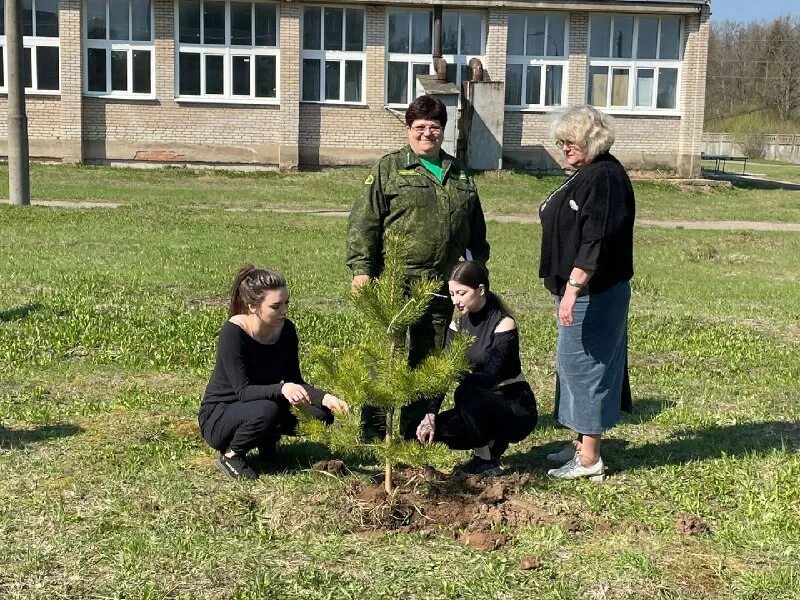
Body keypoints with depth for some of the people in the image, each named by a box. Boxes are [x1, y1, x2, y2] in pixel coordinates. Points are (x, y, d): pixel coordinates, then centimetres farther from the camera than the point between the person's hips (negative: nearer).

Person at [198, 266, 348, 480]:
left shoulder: (286, 330, -8)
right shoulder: (233, 332, -25)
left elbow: (295, 382, -3)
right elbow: (243, 391, -29)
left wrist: (324, 398, -21)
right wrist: (281, 389, -44)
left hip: (263, 406, 6)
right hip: (217, 418, -6)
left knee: (321, 414, -12)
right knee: (265, 410, -36)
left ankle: (267, 440, 10)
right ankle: (230, 455, -9)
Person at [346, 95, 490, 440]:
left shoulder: (459, 175, 16)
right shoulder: (389, 169, 1)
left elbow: (476, 229, 23)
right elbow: (364, 222, -5)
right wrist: (361, 268, -12)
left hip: (441, 287, 5)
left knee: (429, 359, 10)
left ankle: (416, 429, 22)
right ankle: (374, 431, 9)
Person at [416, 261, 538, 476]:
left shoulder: (503, 323, -16)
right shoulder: (458, 325, 2)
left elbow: (491, 375, -28)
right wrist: (430, 414, -20)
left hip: (517, 409, -6)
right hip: (481, 404, 6)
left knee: (467, 394, -35)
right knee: (432, 429, -18)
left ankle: (486, 459, -13)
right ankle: (491, 442, 5)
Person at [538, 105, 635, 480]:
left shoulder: (605, 177, -17)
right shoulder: (586, 175, 16)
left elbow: (596, 242, -25)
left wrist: (573, 287, -28)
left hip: (593, 293, -11)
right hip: (578, 289, 11)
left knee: (584, 364, -5)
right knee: (576, 365, 15)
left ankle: (589, 459, 4)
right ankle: (581, 445, 26)